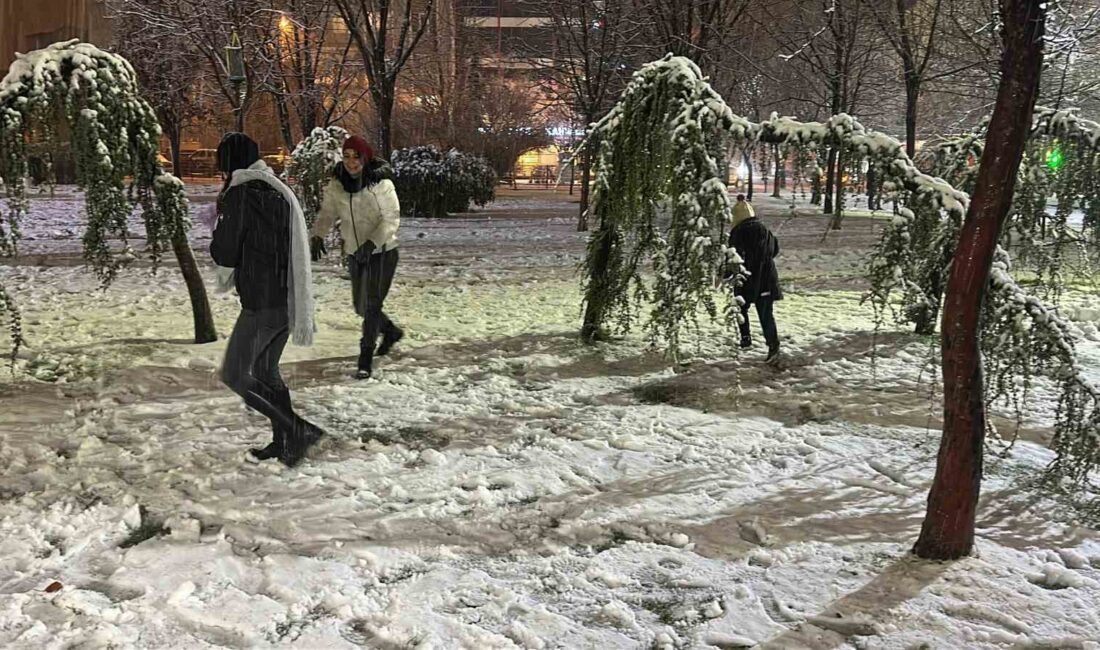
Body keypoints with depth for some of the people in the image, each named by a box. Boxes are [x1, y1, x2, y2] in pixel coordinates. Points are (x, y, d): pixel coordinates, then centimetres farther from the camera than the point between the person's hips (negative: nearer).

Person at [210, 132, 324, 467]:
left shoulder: (240, 194, -13)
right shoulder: (278, 189, 12)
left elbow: (225, 254, -10)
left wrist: (220, 223, 8)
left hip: (261, 303, -8)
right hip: (288, 299, 8)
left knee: (235, 375, 1)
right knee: (266, 370, 19)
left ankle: (299, 430, -3)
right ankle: (282, 441, 26)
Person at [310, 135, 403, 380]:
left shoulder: (381, 183, -17)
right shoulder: (337, 185, -3)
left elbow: (392, 218, -19)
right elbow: (327, 213, -3)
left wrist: (372, 242, -32)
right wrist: (317, 236, -23)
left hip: (382, 252, -6)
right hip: (355, 254, 6)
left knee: (372, 304, -8)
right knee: (361, 306, 16)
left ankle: (366, 358, 2)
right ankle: (391, 331, 42)